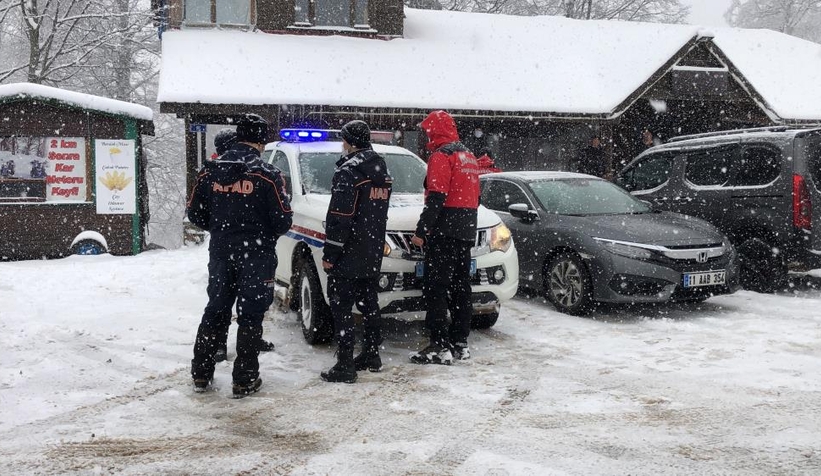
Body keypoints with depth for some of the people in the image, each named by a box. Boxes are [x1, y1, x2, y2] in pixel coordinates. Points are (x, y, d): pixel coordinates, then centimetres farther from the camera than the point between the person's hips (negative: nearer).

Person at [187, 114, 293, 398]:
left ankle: (201, 374, 21)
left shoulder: (210, 171, 1)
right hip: (256, 256, -4)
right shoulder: (267, 175, -13)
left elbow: (195, 214, 6)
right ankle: (244, 380, 8)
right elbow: (282, 220, -12)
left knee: (214, 311, 15)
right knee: (250, 316, 4)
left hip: (220, 253, 4)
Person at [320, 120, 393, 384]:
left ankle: (345, 366, -5)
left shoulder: (349, 169, -15)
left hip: (348, 255, -9)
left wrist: (329, 254, -16)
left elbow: (339, 216, -20)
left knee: (341, 307, -5)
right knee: (369, 303, 17)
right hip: (373, 254, 9)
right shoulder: (381, 170, 13)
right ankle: (371, 356, 26)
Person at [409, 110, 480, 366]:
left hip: (444, 232, -9)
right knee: (460, 288, 12)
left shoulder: (441, 156, -10)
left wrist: (421, 231, -18)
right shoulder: (468, 155, 19)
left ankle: (440, 347, -10)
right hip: (466, 231, 9)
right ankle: (460, 344, 16)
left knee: (436, 289, -8)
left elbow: (436, 198, -19)